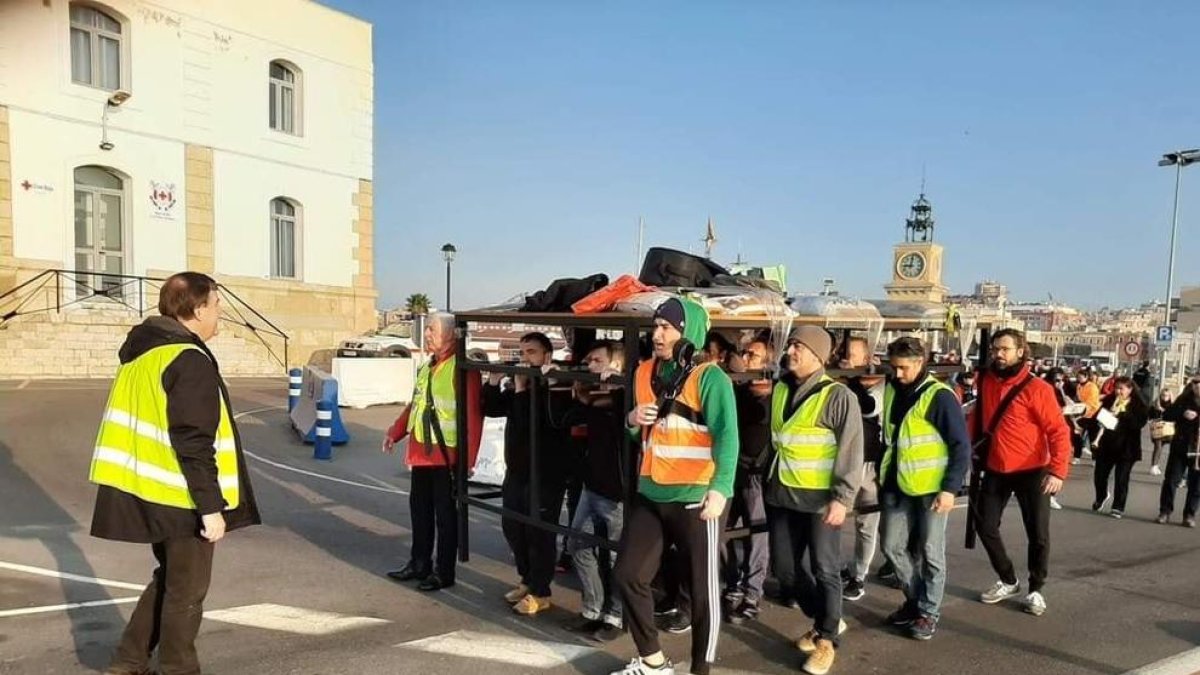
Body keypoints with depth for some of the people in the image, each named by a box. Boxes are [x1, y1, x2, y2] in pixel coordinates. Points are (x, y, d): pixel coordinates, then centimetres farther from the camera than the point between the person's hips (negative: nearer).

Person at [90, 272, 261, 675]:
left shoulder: (143, 351, 10)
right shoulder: (190, 362, -20)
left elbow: (141, 424, 17)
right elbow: (194, 445, -24)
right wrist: (212, 506, -20)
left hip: (150, 490, 9)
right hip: (182, 498, -9)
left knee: (169, 579, 24)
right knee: (187, 591, 7)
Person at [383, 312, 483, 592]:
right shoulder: (427, 366, 14)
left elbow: (474, 415, -19)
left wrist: (467, 459, -21)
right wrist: (395, 433, 12)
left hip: (446, 456, -8)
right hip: (421, 453, 8)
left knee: (445, 512, 3)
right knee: (419, 508, 17)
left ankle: (444, 572, 15)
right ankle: (419, 563, 31)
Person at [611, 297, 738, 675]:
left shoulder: (709, 378, -12)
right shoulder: (645, 373, 8)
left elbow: (726, 436, -23)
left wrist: (720, 488, -36)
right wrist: (632, 420, -2)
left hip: (696, 499, -7)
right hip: (650, 496, 7)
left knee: (702, 589, 5)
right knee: (628, 574, 11)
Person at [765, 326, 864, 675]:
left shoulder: (838, 396, -11)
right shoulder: (780, 391, 8)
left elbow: (851, 452, -13)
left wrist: (842, 498, -17)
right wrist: (770, 482, 18)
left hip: (821, 498, -7)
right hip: (783, 495, 7)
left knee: (825, 569, 3)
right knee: (785, 568, 12)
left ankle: (826, 639, 20)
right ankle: (825, 620, 32)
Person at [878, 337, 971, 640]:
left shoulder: (939, 396, -14)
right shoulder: (892, 390, 5)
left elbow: (961, 446, -13)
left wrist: (950, 488, -17)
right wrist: (883, 473, 16)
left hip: (932, 487, -6)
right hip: (898, 485, 6)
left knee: (930, 552, 6)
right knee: (893, 546, 11)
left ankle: (929, 611, 21)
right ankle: (915, 599, 30)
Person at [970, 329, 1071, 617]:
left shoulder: (1037, 388, -15)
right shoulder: (986, 382, 1)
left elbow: (1058, 431, -15)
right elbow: (977, 418, 12)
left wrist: (1058, 470, -24)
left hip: (1031, 471, -5)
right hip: (995, 470, 5)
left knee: (1038, 533, 5)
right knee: (985, 525, 8)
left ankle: (1036, 589, 25)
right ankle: (1008, 581, 27)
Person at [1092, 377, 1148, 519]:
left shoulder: (1139, 406, -6)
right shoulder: (1109, 400, 4)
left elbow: (1139, 423, -19)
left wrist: (1121, 415, -26)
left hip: (1126, 447, -4)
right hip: (1106, 445, 4)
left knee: (1121, 479, 1)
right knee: (1100, 475, 9)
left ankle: (1118, 508, 16)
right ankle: (1101, 498, 37)